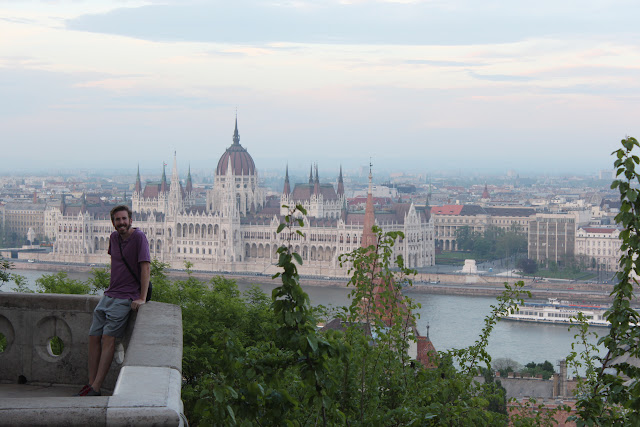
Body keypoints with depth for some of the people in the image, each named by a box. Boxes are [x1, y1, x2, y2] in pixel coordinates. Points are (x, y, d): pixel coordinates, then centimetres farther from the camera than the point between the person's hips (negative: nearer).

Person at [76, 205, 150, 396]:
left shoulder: (139, 237, -10)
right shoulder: (114, 237, 11)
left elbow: (145, 267, -14)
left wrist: (142, 298, -19)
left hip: (125, 298, -7)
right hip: (109, 295, 7)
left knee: (108, 338, -16)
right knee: (94, 337, 0)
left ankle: (96, 388, -17)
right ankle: (90, 384, 4)